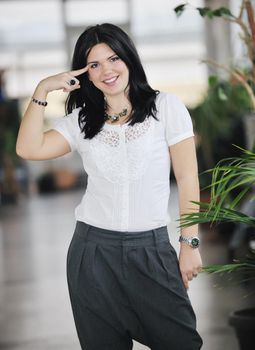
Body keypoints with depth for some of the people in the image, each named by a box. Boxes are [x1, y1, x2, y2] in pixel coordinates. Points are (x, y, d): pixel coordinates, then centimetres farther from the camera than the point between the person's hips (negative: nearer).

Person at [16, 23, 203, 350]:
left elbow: (187, 177, 0)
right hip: (94, 249, 2)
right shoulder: (81, 120, 8)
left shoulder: (165, 107, 1)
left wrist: (190, 243, -3)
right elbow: (29, 148, -6)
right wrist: (42, 90, -8)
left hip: (152, 248, -2)